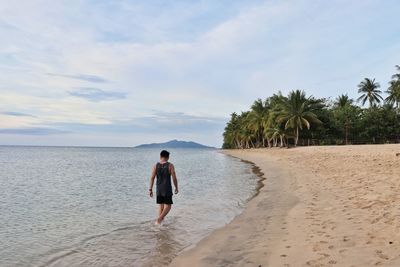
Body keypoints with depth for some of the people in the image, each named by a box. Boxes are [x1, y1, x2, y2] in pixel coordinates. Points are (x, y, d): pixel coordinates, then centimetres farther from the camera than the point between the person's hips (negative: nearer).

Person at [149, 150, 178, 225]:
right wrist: (176, 188, 5)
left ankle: (160, 219, 21)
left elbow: (152, 178, -2)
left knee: (160, 205, 17)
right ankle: (159, 219, -14)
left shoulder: (156, 165, 0)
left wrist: (150, 189, 3)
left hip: (158, 189, 4)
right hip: (167, 189, -4)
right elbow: (174, 178, -8)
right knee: (168, 206, 4)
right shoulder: (170, 165, -9)